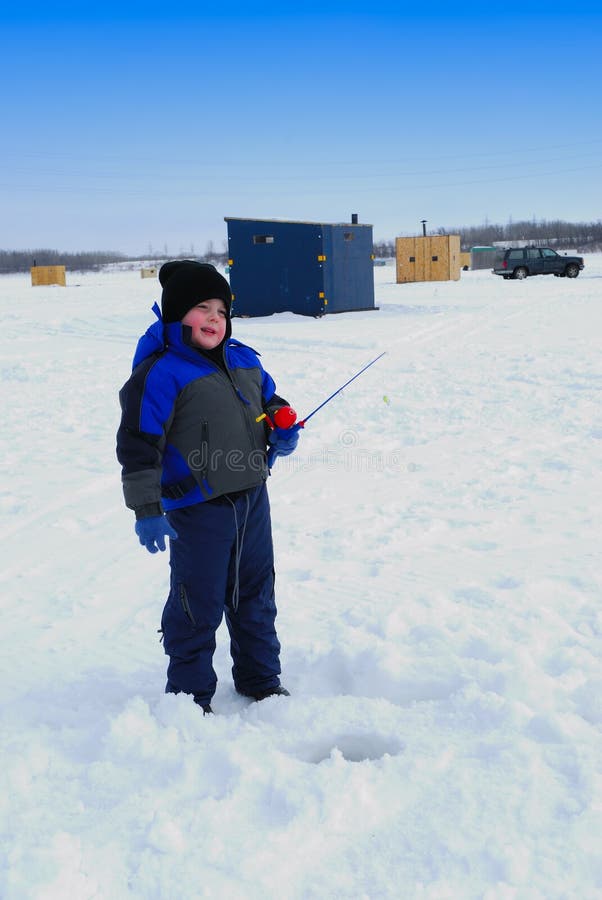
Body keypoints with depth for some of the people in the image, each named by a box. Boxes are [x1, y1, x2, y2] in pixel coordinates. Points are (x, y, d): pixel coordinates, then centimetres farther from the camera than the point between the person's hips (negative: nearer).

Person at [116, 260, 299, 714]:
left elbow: (270, 400, 24)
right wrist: (146, 509, -18)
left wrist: (282, 430, 2)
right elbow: (138, 444, -16)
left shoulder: (244, 360, 7)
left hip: (252, 498, 7)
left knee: (256, 593, 19)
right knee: (199, 604, 3)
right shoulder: (160, 372, -14)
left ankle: (261, 678, 37)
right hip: (198, 509, -7)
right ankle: (190, 693, 24)